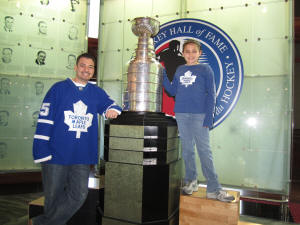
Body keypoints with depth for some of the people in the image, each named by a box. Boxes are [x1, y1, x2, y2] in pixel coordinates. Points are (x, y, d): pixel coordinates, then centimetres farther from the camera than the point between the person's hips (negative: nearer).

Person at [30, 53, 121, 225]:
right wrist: (41, 151, -10)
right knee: (53, 197, 7)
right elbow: (45, 119, -2)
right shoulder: (59, 88, 2)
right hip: (56, 153, -2)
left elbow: (111, 104, 22)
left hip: (83, 156, 3)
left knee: (79, 195, -1)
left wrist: (112, 110, -5)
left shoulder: (97, 92, 11)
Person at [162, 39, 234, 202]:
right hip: (181, 114, 4)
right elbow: (172, 91, 13)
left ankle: (214, 189, 2)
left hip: (199, 115, -3)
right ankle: (190, 181, 22)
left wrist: (209, 117, -11)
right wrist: (162, 74, 4)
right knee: (187, 149, 9)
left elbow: (211, 94, -2)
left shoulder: (205, 69, 3)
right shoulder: (179, 70, 14)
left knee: (204, 150, -4)